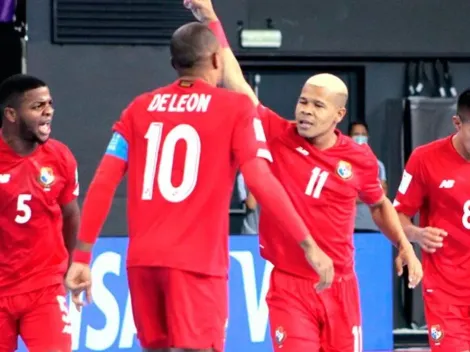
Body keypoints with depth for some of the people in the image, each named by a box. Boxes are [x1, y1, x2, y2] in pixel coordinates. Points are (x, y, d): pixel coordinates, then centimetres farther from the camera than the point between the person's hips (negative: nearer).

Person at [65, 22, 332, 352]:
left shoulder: (141, 107, 11)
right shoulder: (235, 108, -1)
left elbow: (103, 183, 6)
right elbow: (260, 180, -11)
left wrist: (82, 256, 9)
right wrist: (308, 244, -9)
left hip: (143, 259, 5)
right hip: (197, 261, -5)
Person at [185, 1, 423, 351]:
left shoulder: (360, 158, 0)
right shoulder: (278, 137, -5)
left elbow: (379, 205, 20)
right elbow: (237, 83, -8)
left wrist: (405, 246, 9)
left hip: (338, 286, 2)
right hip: (288, 285, -2)